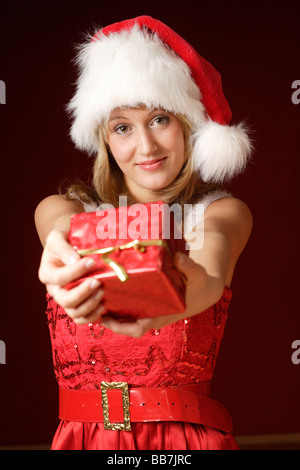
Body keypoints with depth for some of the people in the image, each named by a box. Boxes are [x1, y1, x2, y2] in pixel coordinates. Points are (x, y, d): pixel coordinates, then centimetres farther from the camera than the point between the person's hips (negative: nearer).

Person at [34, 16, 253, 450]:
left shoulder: (223, 213, 6)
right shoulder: (60, 209, 10)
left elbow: (210, 267, -16)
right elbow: (66, 230, -13)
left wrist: (184, 294, -40)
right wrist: (70, 266, -37)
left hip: (186, 435, -1)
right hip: (82, 435, 1)